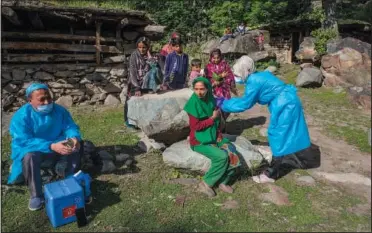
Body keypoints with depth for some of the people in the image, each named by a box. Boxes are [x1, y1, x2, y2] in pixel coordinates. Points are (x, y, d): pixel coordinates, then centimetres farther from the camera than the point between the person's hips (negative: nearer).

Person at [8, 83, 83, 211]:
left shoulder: (59, 110, -7)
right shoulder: (21, 116, -19)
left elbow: (70, 127, -9)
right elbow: (25, 141, -27)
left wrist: (75, 138, -36)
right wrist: (52, 146, -41)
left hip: (57, 146, 4)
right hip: (32, 149, -3)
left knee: (76, 147, -21)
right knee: (29, 157, -37)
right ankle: (36, 195, -21)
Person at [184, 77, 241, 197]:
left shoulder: (211, 100, 3)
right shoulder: (193, 103, -16)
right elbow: (195, 126, -19)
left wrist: (218, 134, -3)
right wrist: (212, 118, -13)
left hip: (213, 137, 6)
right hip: (199, 140, -6)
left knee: (232, 153, -14)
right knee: (221, 156, -25)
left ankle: (223, 182, 2)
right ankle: (206, 184, -7)